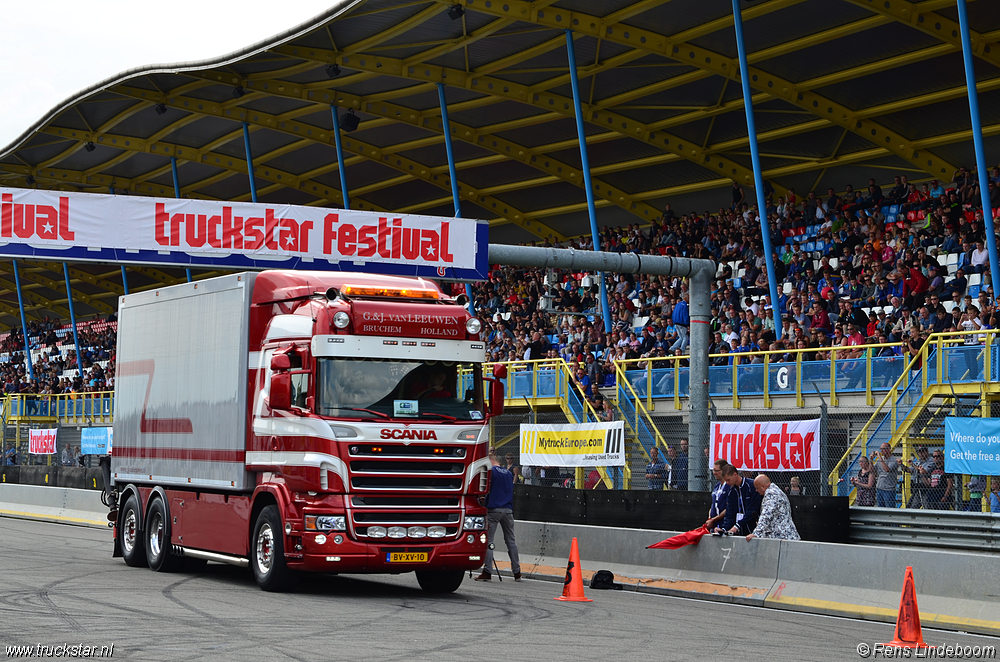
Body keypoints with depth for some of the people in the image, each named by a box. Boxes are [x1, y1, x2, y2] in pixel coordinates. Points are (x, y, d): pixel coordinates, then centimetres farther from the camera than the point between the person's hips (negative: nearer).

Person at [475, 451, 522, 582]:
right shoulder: (509, 473, 17)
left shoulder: (491, 471, -1)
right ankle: (517, 572, 10)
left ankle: (487, 572, -9)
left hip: (493, 509, -5)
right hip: (508, 510, 5)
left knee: (488, 541, -3)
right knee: (510, 540, 9)